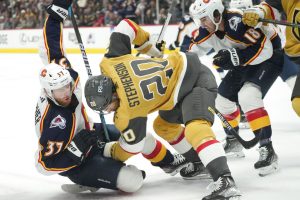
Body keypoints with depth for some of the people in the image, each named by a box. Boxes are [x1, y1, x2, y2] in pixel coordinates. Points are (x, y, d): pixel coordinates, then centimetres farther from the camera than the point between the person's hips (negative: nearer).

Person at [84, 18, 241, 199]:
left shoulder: (128, 111, -26)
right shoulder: (108, 63, -9)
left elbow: (132, 146, -11)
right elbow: (126, 25, 2)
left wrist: (105, 151, 6)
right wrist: (149, 46, 15)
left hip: (196, 80, -11)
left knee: (196, 127, -33)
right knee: (163, 125, 24)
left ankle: (225, 182, -43)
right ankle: (200, 161, 30)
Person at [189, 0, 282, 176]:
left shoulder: (237, 22, -35)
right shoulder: (208, 28, -9)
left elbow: (264, 49, -37)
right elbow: (196, 48, 8)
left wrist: (233, 57, -41)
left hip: (269, 56, -9)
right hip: (245, 60, 9)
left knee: (247, 96, -29)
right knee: (223, 98, 13)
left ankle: (267, 150, -28)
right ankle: (233, 142, 35)